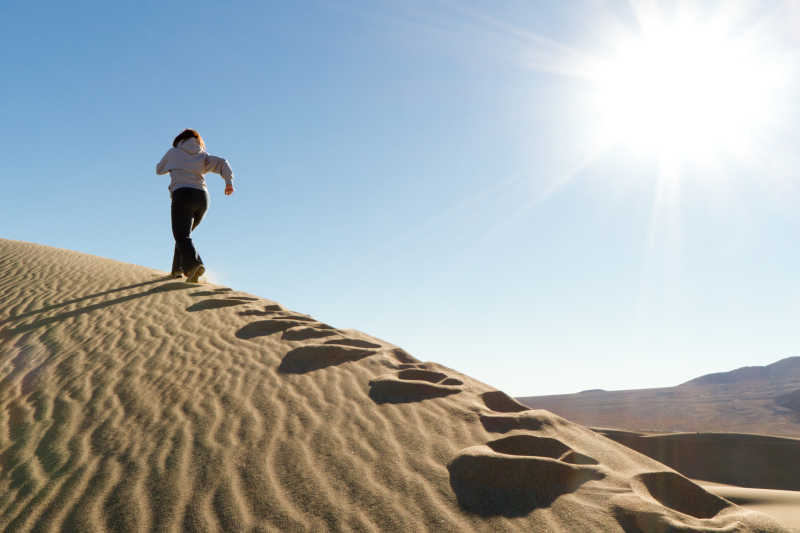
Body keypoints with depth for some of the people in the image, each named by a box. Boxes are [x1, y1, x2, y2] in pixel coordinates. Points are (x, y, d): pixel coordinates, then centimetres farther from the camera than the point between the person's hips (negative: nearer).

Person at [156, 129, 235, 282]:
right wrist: (229, 181, -10)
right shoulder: (202, 156, 21)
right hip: (202, 198, 5)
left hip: (182, 195, -4)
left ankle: (194, 264, -41)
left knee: (182, 237, -16)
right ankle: (178, 269, 19)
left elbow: (159, 169, 31)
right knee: (184, 233, 23)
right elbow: (222, 163, 4)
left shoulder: (173, 152, 17)